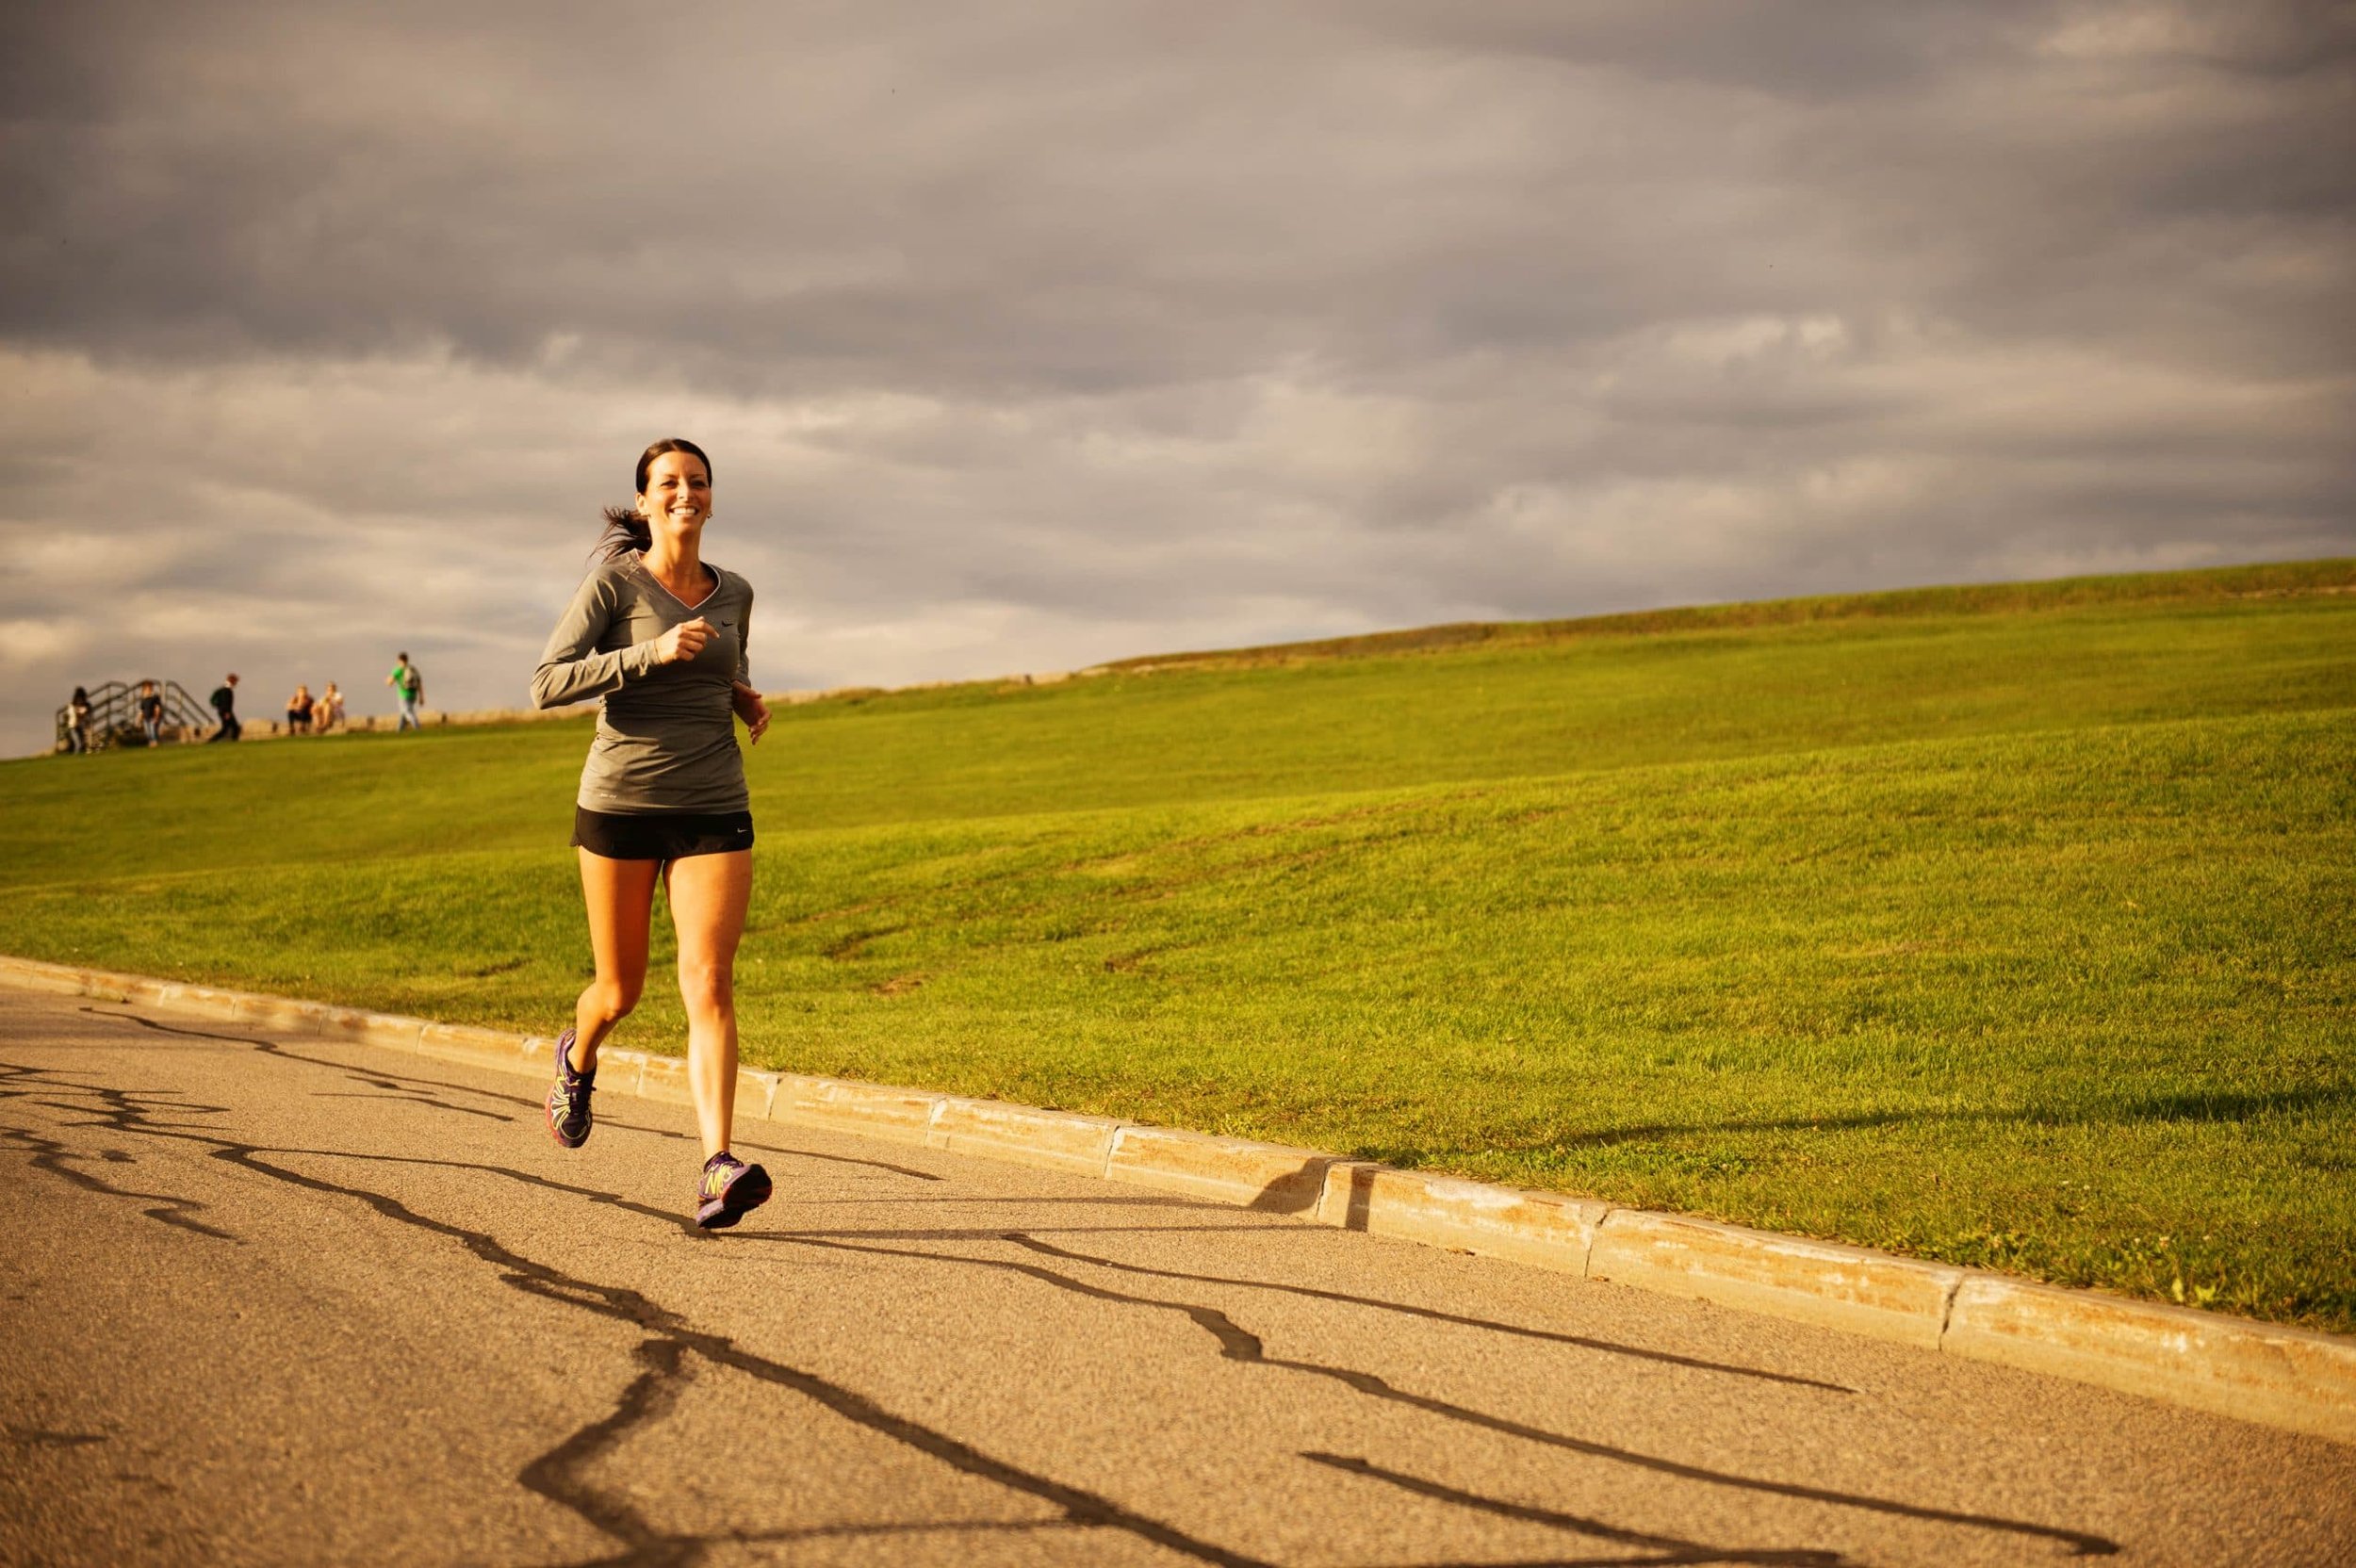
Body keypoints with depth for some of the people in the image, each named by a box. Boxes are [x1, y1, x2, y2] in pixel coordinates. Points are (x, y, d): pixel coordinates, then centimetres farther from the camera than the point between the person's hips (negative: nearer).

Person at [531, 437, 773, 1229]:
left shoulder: (733, 592, 9)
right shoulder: (613, 582, -4)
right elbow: (548, 684, -13)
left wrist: (747, 698, 7)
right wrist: (652, 653, -22)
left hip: (714, 812, 2)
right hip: (621, 805, -2)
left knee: (710, 984, -15)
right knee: (621, 990, 11)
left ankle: (718, 1172, -25)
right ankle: (578, 1057, 49)